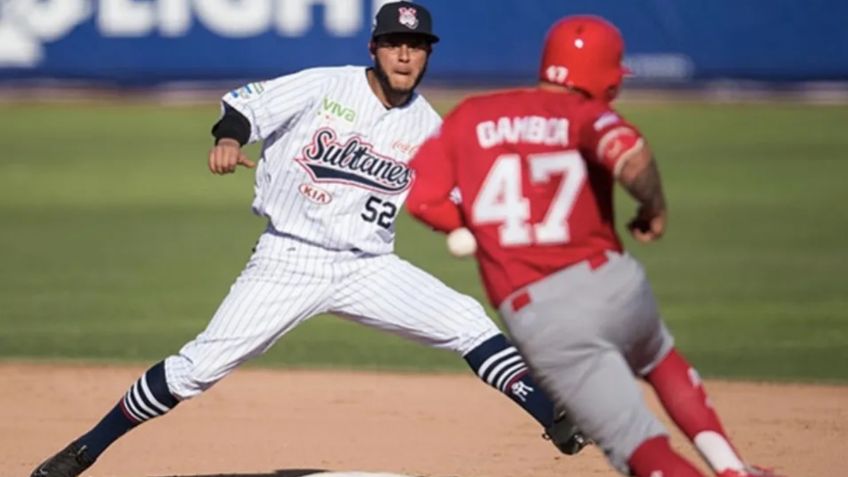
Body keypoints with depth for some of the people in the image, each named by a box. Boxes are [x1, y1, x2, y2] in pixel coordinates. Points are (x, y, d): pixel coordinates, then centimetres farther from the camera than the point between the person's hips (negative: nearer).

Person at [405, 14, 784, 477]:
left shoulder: (470, 116, 11)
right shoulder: (587, 115, 1)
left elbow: (418, 195, 3)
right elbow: (631, 156, -22)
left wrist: (470, 230, 20)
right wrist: (655, 208, -2)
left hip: (535, 316, 0)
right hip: (612, 283, 0)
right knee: (662, 361, 35)